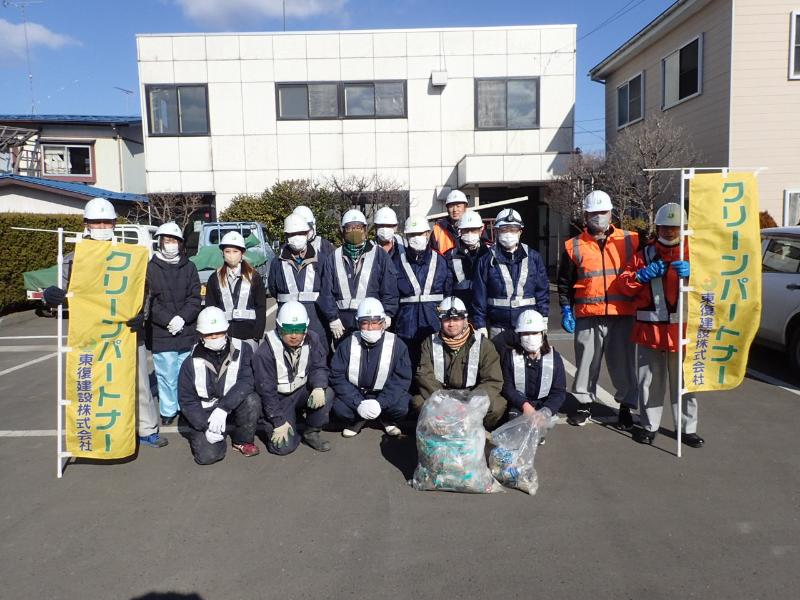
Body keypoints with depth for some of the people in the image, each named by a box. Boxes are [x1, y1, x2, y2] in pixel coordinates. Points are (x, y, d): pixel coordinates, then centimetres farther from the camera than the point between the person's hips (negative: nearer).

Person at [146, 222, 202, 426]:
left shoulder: (189, 267, 7)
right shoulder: (151, 268, 0)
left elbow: (195, 298, 3)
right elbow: (148, 301, -6)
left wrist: (182, 318, -11)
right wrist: (168, 320, -15)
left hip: (187, 332, 2)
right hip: (161, 333, -2)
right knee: (167, 375, 2)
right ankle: (168, 411, 17)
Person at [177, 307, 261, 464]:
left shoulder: (242, 349, -11)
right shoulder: (192, 363, -9)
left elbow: (246, 381, -21)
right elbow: (186, 401, -5)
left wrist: (223, 408, -33)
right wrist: (205, 427, -17)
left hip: (234, 404, 1)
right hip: (205, 411, 0)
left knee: (251, 400, -31)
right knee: (207, 455, -20)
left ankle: (243, 441, -3)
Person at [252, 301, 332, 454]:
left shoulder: (313, 341, -10)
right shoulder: (265, 352, -20)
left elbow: (319, 367, -9)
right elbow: (266, 390, -17)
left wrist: (319, 387, -33)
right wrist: (279, 422, -19)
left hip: (302, 391, 4)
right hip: (278, 398, -3)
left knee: (327, 394, -29)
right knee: (284, 446, -19)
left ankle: (311, 433, -4)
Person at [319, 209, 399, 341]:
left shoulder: (379, 255, 5)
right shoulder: (334, 258, 10)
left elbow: (389, 288, 2)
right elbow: (327, 292, 6)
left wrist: (387, 314, -6)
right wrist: (333, 318, -2)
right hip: (343, 324, 2)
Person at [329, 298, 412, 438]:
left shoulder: (397, 345, -11)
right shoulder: (348, 344, -8)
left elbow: (402, 379, -12)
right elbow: (337, 376, -11)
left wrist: (380, 403, -26)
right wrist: (358, 403, -23)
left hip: (384, 395, -1)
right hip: (354, 394, 1)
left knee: (401, 406, -29)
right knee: (339, 408, -28)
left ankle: (386, 420, 9)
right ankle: (357, 420, 9)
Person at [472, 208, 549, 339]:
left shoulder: (533, 257, 7)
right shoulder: (486, 260, 2)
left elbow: (543, 291, 8)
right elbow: (479, 295, 2)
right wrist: (481, 326, -2)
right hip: (498, 328, -1)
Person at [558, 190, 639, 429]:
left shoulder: (630, 241, 8)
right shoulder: (574, 246, 6)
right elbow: (564, 282, 9)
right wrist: (566, 310, 2)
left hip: (622, 313, 1)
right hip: (588, 316, 0)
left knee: (623, 362, 6)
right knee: (587, 361, 6)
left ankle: (626, 406, 21)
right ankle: (584, 404, 22)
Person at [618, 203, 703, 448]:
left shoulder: (691, 253, 7)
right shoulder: (644, 254, 10)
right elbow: (625, 284, 7)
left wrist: (691, 273, -23)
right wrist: (643, 275, -11)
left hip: (681, 328, -1)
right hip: (649, 328, 1)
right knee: (650, 381, 8)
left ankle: (688, 428, 18)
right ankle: (648, 425, 20)